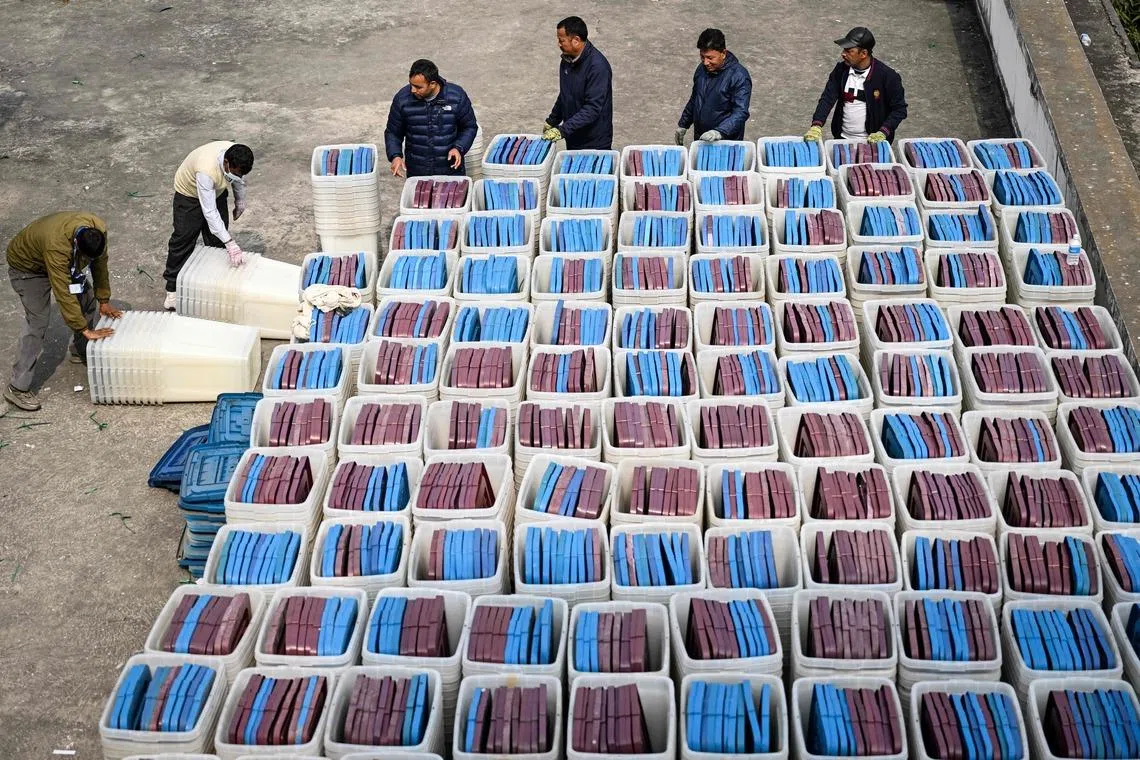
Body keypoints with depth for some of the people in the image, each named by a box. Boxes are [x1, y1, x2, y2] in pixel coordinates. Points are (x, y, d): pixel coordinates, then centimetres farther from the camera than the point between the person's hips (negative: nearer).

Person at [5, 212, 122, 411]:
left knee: (88, 303, 5)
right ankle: (17, 388, -9)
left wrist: (104, 300, -4)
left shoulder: (99, 230, -26)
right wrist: (85, 330, -38)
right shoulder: (57, 245, -45)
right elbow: (63, 294, -41)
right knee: (38, 322, -14)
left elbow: (100, 263, -7)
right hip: (27, 267, -7)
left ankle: (81, 351, 32)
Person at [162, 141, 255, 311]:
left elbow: (239, 179, -3)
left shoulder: (236, 159, -29)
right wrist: (230, 243, -46)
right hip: (189, 194, -5)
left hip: (216, 192, 6)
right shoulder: (206, 171, -46)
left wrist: (240, 202, 9)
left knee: (217, 240, 8)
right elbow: (210, 212, -44)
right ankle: (173, 287, 12)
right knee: (183, 239, 0)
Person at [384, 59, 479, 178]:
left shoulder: (457, 96, -11)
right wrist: (395, 155, -14)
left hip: (451, 170, -1)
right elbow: (393, 132, 3)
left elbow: (469, 127, 2)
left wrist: (459, 148, -15)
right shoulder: (402, 98, -9)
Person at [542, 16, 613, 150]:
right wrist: (552, 121, 17)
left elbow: (593, 108, -28)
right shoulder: (567, 60, 3)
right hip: (572, 140, 7)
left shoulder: (598, 66, -23)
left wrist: (563, 130, -30)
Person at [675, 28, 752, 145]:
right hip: (700, 140, 6)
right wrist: (683, 124, 21)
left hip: (726, 144, -6)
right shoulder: (702, 69, 3)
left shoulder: (739, 76, -19)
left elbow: (740, 113, -26)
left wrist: (719, 132, -39)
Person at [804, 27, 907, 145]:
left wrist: (883, 133, -19)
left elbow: (899, 109, -6)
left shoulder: (888, 76, -12)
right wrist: (816, 126, -21)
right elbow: (827, 98, -5)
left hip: (872, 141, -3)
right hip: (842, 139, 3)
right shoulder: (841, 70, -1)